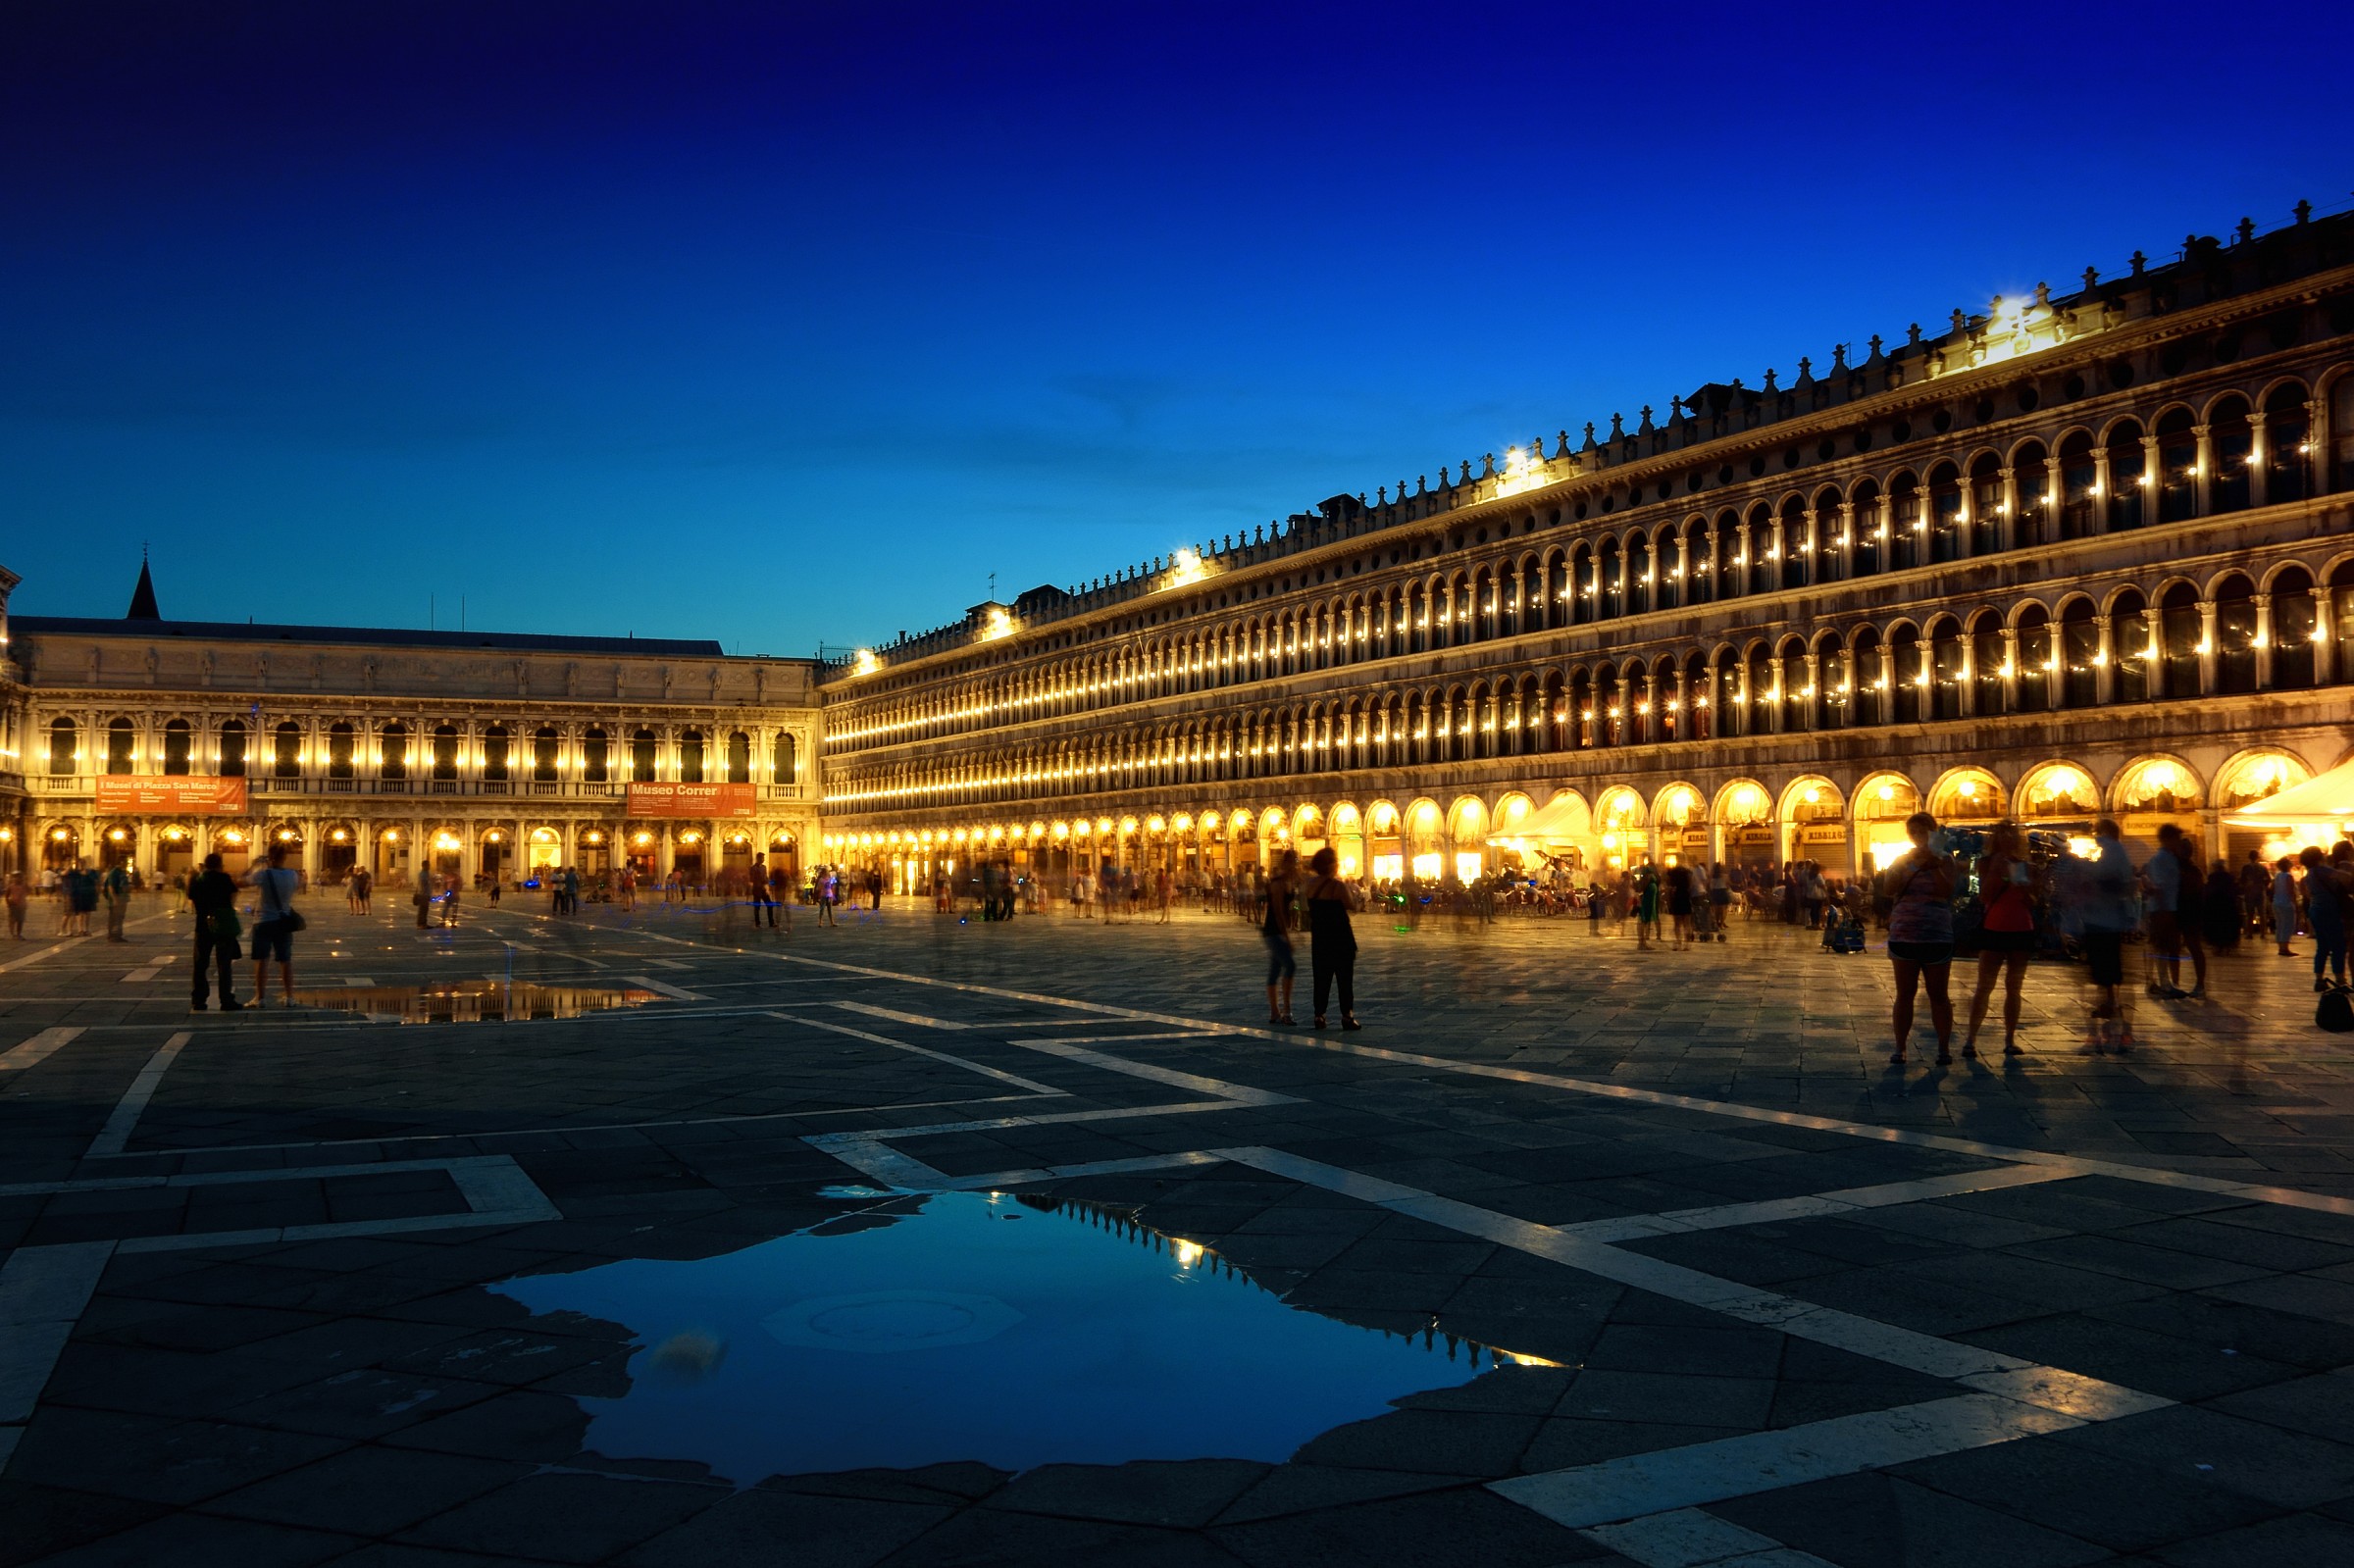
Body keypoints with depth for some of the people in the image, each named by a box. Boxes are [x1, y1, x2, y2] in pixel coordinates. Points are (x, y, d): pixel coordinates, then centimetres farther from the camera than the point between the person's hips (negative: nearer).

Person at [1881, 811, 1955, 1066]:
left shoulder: (1943, 861, 1)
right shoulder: (1902, 860, 8)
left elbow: (1946, 891, -15)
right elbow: (1890, 890, -8)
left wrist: (1934, 864, -22)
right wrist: (1908, 866, -16)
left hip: (1937, 937, -2)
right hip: (1903, 937, 2)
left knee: (1938, 994, 3)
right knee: (1904, 994, 5)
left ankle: (1944, 1047, 11)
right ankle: (1899, 1048, 9)